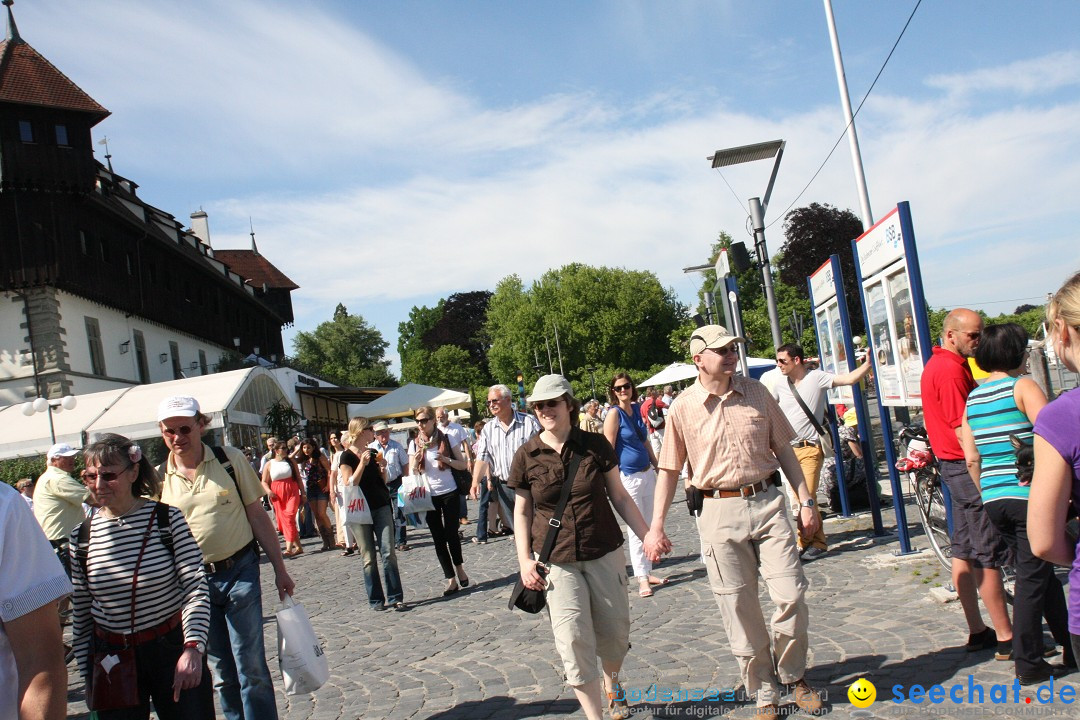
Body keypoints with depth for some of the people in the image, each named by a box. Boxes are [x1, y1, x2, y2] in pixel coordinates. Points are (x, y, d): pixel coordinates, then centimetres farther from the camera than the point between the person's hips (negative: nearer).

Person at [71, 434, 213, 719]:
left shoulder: (167, 518, -10)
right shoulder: (81, 535, -1)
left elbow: (196, 587, -12)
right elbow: (80, 613, 7)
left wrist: (192, 648, -23)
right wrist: (86, 673, 9)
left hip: (172, 648, -2)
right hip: (109, 658, 2)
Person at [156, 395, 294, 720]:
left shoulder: (230, 459, -4)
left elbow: (257, 515, 2)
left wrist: (279, 568, 2)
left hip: (240, 571, -2)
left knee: (251, 667, 0)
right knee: (221, 671, 13)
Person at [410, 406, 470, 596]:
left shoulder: (446, 439, -2)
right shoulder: (415, 444, 3)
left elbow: (463, 465, -1)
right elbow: (412, 473, 3)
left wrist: (445, 459, -18)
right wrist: (415, 463, -17)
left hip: (449, 493, -2)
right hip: (428, 496, 2)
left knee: (451, 533, -4)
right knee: (438, 538, 3)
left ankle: (459, 569, 22)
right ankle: (451, 579, 10)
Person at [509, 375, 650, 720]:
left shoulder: (595, 444, -3)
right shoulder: (527, 456, -3)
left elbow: (620, 496, 4)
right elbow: (522, 511, 6)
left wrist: (647, 535, -1)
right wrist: (525, 560, -2)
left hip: (605, 553, 1)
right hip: (557, 561, -1)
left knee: (614, 633, 11)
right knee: (574, 640, -7)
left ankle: (612, 683, 43)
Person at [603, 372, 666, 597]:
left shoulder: (637, 409, 8)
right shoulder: (614, 414, -11)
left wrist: (657, 466, 20)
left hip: (647, 473, 7)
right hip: (629, 476, -7)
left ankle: (648, 571, 21)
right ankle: (642, 578, 3)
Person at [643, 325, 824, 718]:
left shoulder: (756, 392, 4)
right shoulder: (683, 408, -3)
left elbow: (783, 448, 10)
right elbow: (669, 469, 3)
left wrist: (806, 501, 6)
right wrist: (656, 526, -1)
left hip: (767, 502, 2)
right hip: (720, 512, -2)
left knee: (791, 594, -1)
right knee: (739, 610, 5)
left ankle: (794, 676, 24)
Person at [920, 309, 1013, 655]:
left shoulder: (937, 365, 16)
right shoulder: (951, 370, -17)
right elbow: (965, 429, -20)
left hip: (954, 466, 11)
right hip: (967, 467, -11)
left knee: (964, 551, 12)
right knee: (990, 555, -4)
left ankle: (977, 632, 21)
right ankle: (1006, 637, 4)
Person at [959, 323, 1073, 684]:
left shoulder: (972, 398, 10)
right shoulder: (1023, 386, -8)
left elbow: (971, 458, 9)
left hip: (993, 499, 6)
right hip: (1029, 495, -6)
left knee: (1039, 572, 17)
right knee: (1031, 578, 5)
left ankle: (1069, 646, 27)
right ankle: (1028, 664, 16)